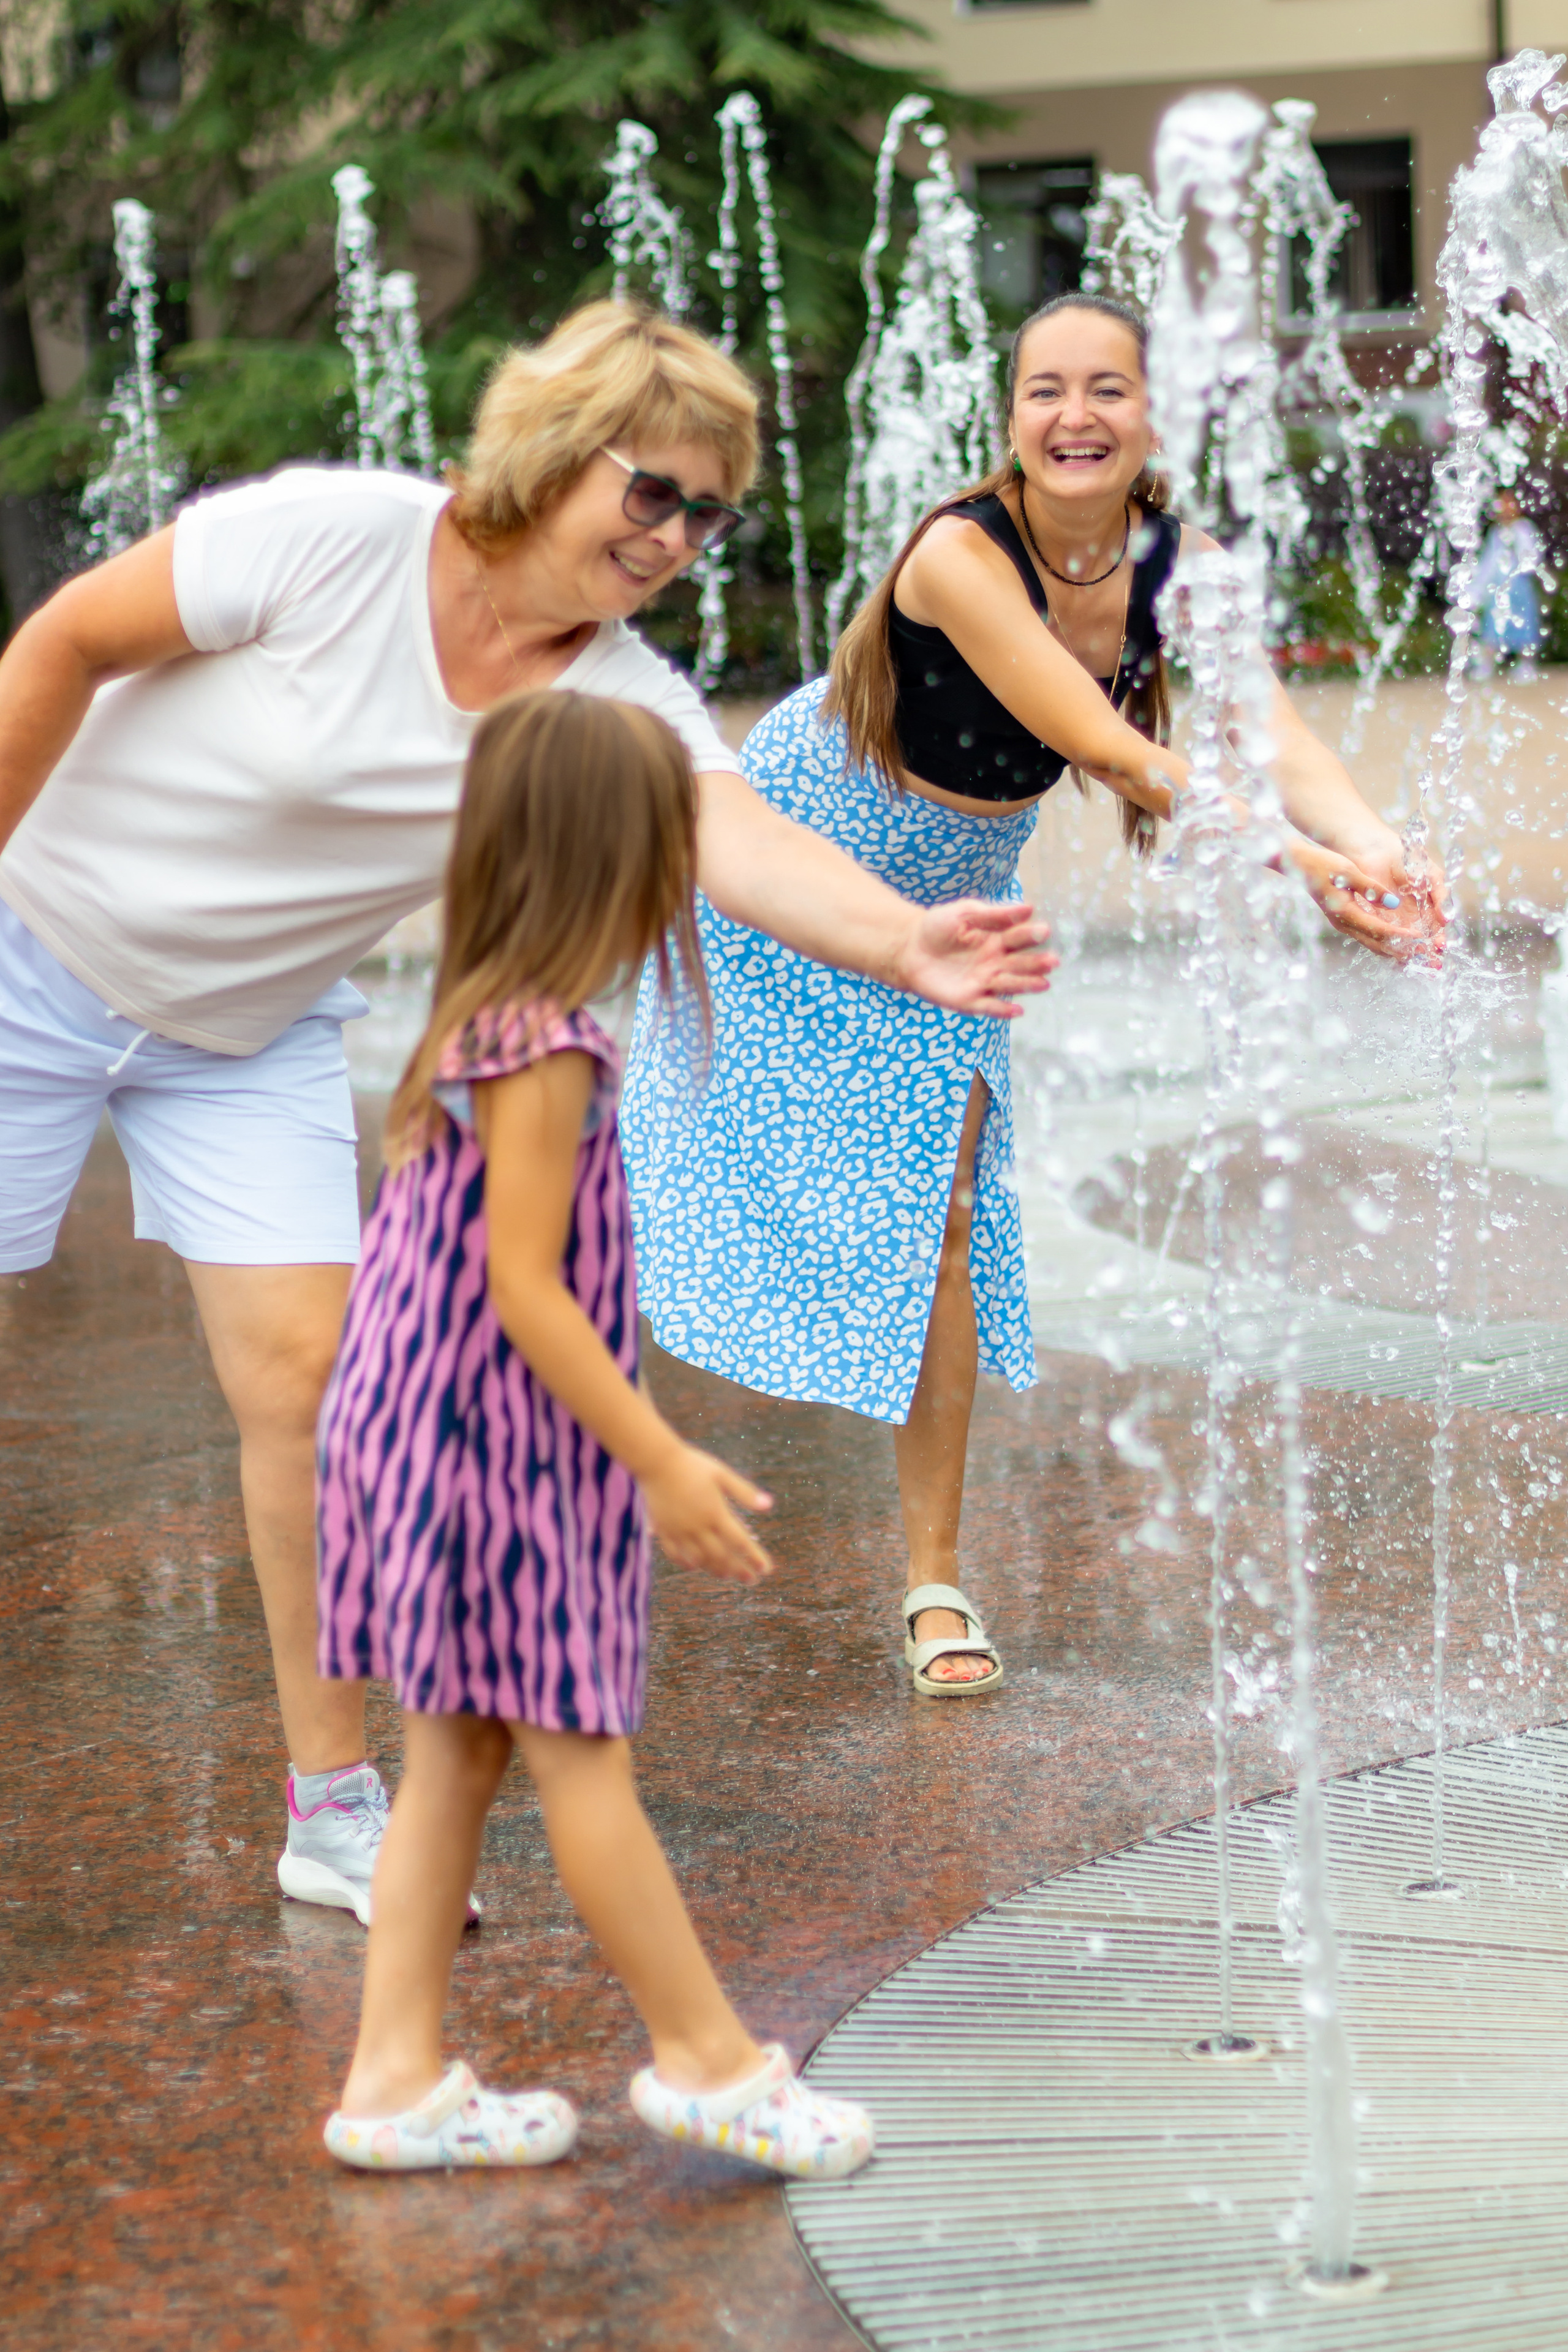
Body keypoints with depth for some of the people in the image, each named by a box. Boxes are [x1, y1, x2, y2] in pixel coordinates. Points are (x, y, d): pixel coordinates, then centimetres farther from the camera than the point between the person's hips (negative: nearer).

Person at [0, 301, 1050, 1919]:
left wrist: (905, 941, -53)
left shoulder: (620, 707, -15)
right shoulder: (331, 539, -25)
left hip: (251, 1032, 4)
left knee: (304, 1365, -5)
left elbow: (746, 846, -34)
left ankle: (334, 1805, 4)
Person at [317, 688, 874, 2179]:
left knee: (454, 1762, 13)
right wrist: (662, 1463, -19)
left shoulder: (474, 1024, 8)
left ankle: (397, 2076, 18)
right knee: (583, 1762, 2)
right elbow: (523, 1287, -22)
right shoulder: (545, 1050, -21)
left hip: (427, 1431, 9)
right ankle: (704, 2056, 14)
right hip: (502, 1451, -9)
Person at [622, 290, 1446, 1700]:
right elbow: (1108, 751, -41)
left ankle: (935, 1577, 6)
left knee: (934, 1219, -1)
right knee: (771, 1181, 11)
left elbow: (1271, 735, -32)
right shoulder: (960, 553, -34)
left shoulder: (1177, 564, -17)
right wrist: (1306, 869, -49)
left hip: (949, 909, 4)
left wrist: (1372, 843, -53)